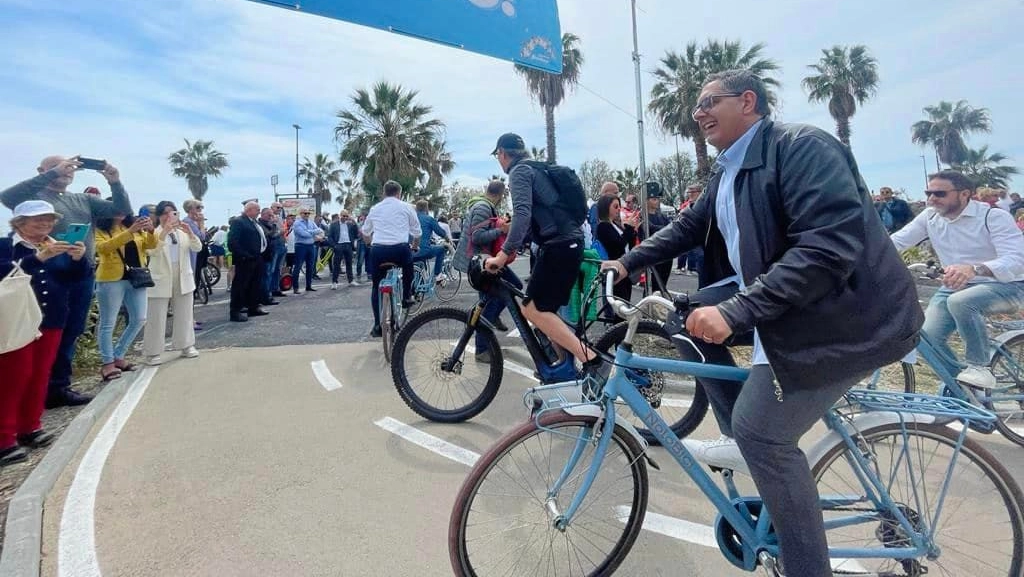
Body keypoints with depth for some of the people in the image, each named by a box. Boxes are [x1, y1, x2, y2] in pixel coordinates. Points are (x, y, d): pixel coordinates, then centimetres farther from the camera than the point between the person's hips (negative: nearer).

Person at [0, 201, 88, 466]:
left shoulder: (59, 247, 11)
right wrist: (39, 257, -31)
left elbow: (77, 279, 3)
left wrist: (78, 259, -16)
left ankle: (30, 427, 22)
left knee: (40, 376, 10)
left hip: (51, 322, 5)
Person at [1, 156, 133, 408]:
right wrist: (53, 173, -21)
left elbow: (123, 210, 9)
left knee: (71, 332, 12)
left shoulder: (84, 200, 16)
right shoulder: (35, 196, 1)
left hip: (83, 275, 5)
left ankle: (59, 386, 24)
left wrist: (115, 183, -9)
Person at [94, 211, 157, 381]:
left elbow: (151, 245, 1)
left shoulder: (133, 225, 10)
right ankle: (107, 363, 13)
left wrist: (150, 230, -20)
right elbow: (104, 247, -22)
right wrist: (130, 231, -30)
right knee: (108, 323, 4)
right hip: (111, 280, -5)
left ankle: (118, 357, 23)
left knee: (139, 320, 9)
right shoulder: (100, 229, -3)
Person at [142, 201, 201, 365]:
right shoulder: (154, 232, -3)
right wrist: (164, 232, -33)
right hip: (161, 280, -4)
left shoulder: (183, 232, 8)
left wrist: (190, 233, -22)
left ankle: (186, 346, 23)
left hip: (183, 278, 4)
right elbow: (152, 251, -20)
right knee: (156, 318, -1)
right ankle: (153, 353, 5)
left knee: (184, 315, 12)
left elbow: (197, 248, -4)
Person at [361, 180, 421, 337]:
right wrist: (415, 246, 33)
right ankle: (407, 296, 30)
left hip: (378, 250, 2)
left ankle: (377, 325, 13)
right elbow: (417, 232, 14)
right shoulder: (406, 207, 10)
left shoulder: (375, 208, 18)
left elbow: (365, 232, 30)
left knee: (377, 287, 15)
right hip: (400, 249, -2)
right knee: (408, 261, 33)